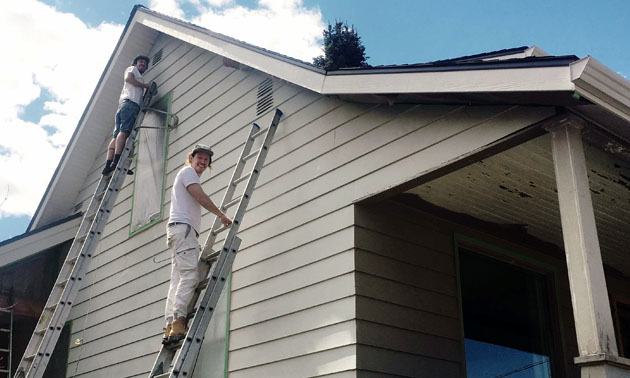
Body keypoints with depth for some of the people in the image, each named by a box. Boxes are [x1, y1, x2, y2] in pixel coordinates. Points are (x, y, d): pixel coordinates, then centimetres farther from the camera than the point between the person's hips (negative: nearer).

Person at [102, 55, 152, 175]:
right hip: (130, 102, -9)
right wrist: (145, 85, 2)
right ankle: (116, 161, -36)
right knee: (124, 131, -22)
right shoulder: (132, 68, 17)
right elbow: (128, 78, -3)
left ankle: (108, 165, -16)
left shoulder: (139, 78, 40)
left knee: (117, 135, -5)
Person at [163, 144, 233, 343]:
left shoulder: (188, 175, 33)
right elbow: (201, 196, -10)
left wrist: (195, 243, 25)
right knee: (190, 276, -20)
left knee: (178, 280, 0)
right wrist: (221, 215, -1)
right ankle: (178, 323, -29)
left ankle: (170, 327, -6)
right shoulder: (187, 171, 3)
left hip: (183, 230, 10)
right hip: (182, 228, -10)